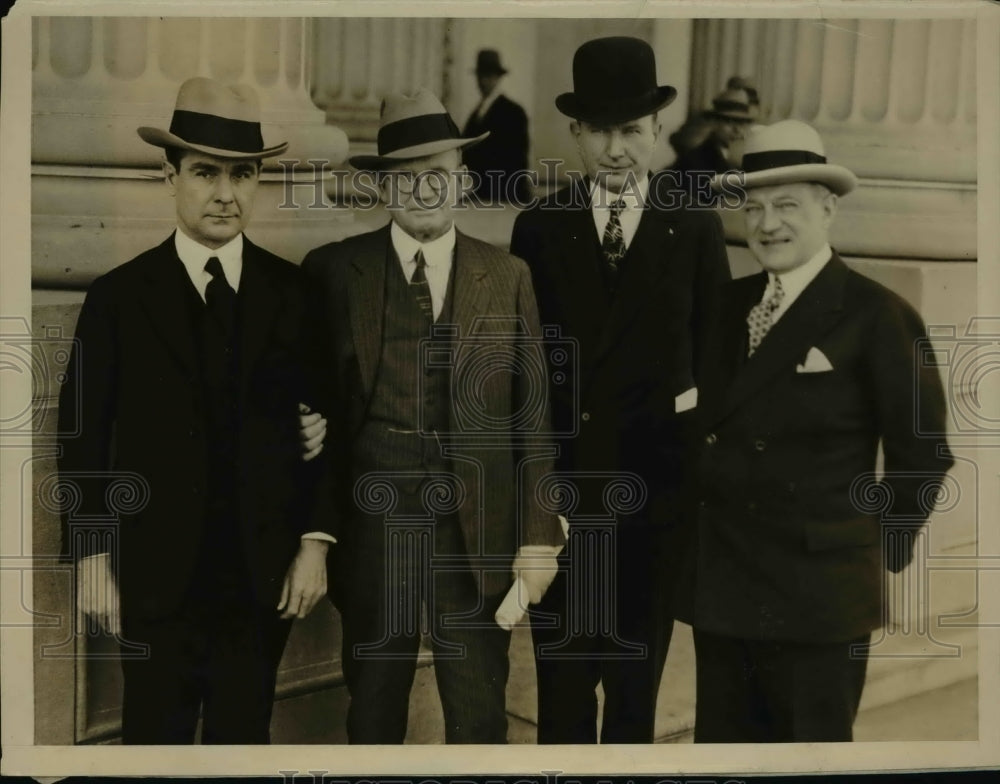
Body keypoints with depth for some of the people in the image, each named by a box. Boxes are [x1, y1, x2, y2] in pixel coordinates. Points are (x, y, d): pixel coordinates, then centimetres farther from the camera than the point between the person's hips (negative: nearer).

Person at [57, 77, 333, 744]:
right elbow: (84, 436, 0)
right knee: (155, 735, 9)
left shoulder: (295, 293, 2)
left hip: (265, 574, 1)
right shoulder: (120, 295, -1)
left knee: (245, 737, 13)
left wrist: (315, 543, -2)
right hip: (156, 575, -1)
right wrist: (93, 558, -3)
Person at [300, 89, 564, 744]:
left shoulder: (509, 277, 3)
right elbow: (315, 400, 5)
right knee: (374, 705, 14)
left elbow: (534, 412, 2)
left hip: (479, 521, 0)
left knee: (481, 714, 10)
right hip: (373, 514, 0)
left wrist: (539, 538, -3)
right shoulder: (333, 270, 2)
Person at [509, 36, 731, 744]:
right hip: (559, 479, 0)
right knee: (561, 682, 12)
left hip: (655, 481, 0)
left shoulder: (697, 229, 1)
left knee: (637, 680, 15)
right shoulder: (538, 227, 0)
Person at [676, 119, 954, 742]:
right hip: (719, 580, 6)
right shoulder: (729, 305, 8)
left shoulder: (877, 315, -9)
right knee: (723, 739, 16)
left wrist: (884, 550, -2)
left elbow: (921, 451, -5)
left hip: (818, 590, -5)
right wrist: (696, 520, 6)